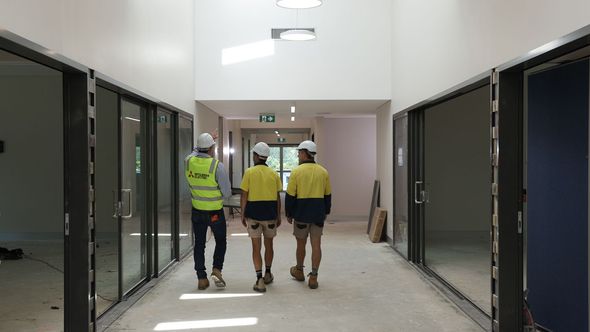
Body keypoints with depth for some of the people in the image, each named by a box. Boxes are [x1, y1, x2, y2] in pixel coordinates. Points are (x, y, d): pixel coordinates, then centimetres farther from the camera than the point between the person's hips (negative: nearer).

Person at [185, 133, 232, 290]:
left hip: (197, 211, 4)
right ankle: (217, 269, 1)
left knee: (199, 244, 12)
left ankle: (201, 278, 14)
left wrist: (207, 140, 28)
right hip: (215, 212, -3)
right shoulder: (217, 166, -19)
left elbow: (196, 152, 21)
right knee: (221, 241, 17)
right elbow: (227, 192, -15)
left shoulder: (189, 161, -7)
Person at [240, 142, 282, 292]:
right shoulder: (273, 174, 0)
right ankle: (267, 274, 32)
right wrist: (278, 216, 12)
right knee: (268, 245, 17)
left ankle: (259, 279, -4)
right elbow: (278, 197, 3)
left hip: (253, 214, -2)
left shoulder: (249, 172, -7)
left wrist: (243, 214, 2)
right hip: (270, 214, 2)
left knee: (256, 247, 3)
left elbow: (244, 196, -7)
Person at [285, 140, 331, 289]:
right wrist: (326, 212, 21)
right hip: (318, 214, 2)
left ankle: (299, 271, 32)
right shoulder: (323, 172, 2)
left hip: (301, 214, -2)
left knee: (301, 243, 14)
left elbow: (290, 196, -8)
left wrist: (289, 214, 2)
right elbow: (328, 195, 9)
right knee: (316, 245, 4)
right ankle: (313, 277, 4)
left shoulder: (297, 171, -9)